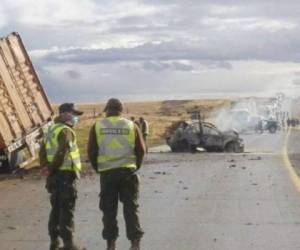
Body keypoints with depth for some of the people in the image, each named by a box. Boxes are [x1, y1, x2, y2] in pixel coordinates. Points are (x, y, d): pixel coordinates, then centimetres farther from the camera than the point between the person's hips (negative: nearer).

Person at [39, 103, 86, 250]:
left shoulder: (51, 130, 16)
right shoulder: (66, 131, -13)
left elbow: (43, 152, 17)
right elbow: (62, 152, -22)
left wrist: (47, 167, 11)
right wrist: (52, 169, -13)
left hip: (54, 176, 9)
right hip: (66, 174, -9)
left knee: (56, 208, 15)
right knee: (67, 210, -6)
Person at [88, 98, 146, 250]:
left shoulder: (97, 126, 2)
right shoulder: (131, 126, 4)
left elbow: (91, 151, 2)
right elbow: (141, 150, 3)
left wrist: (98, 168, 15)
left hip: (106, 173, 0)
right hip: (128, 171, 0)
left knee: (109, 209, 8)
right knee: (130, 207, 5)